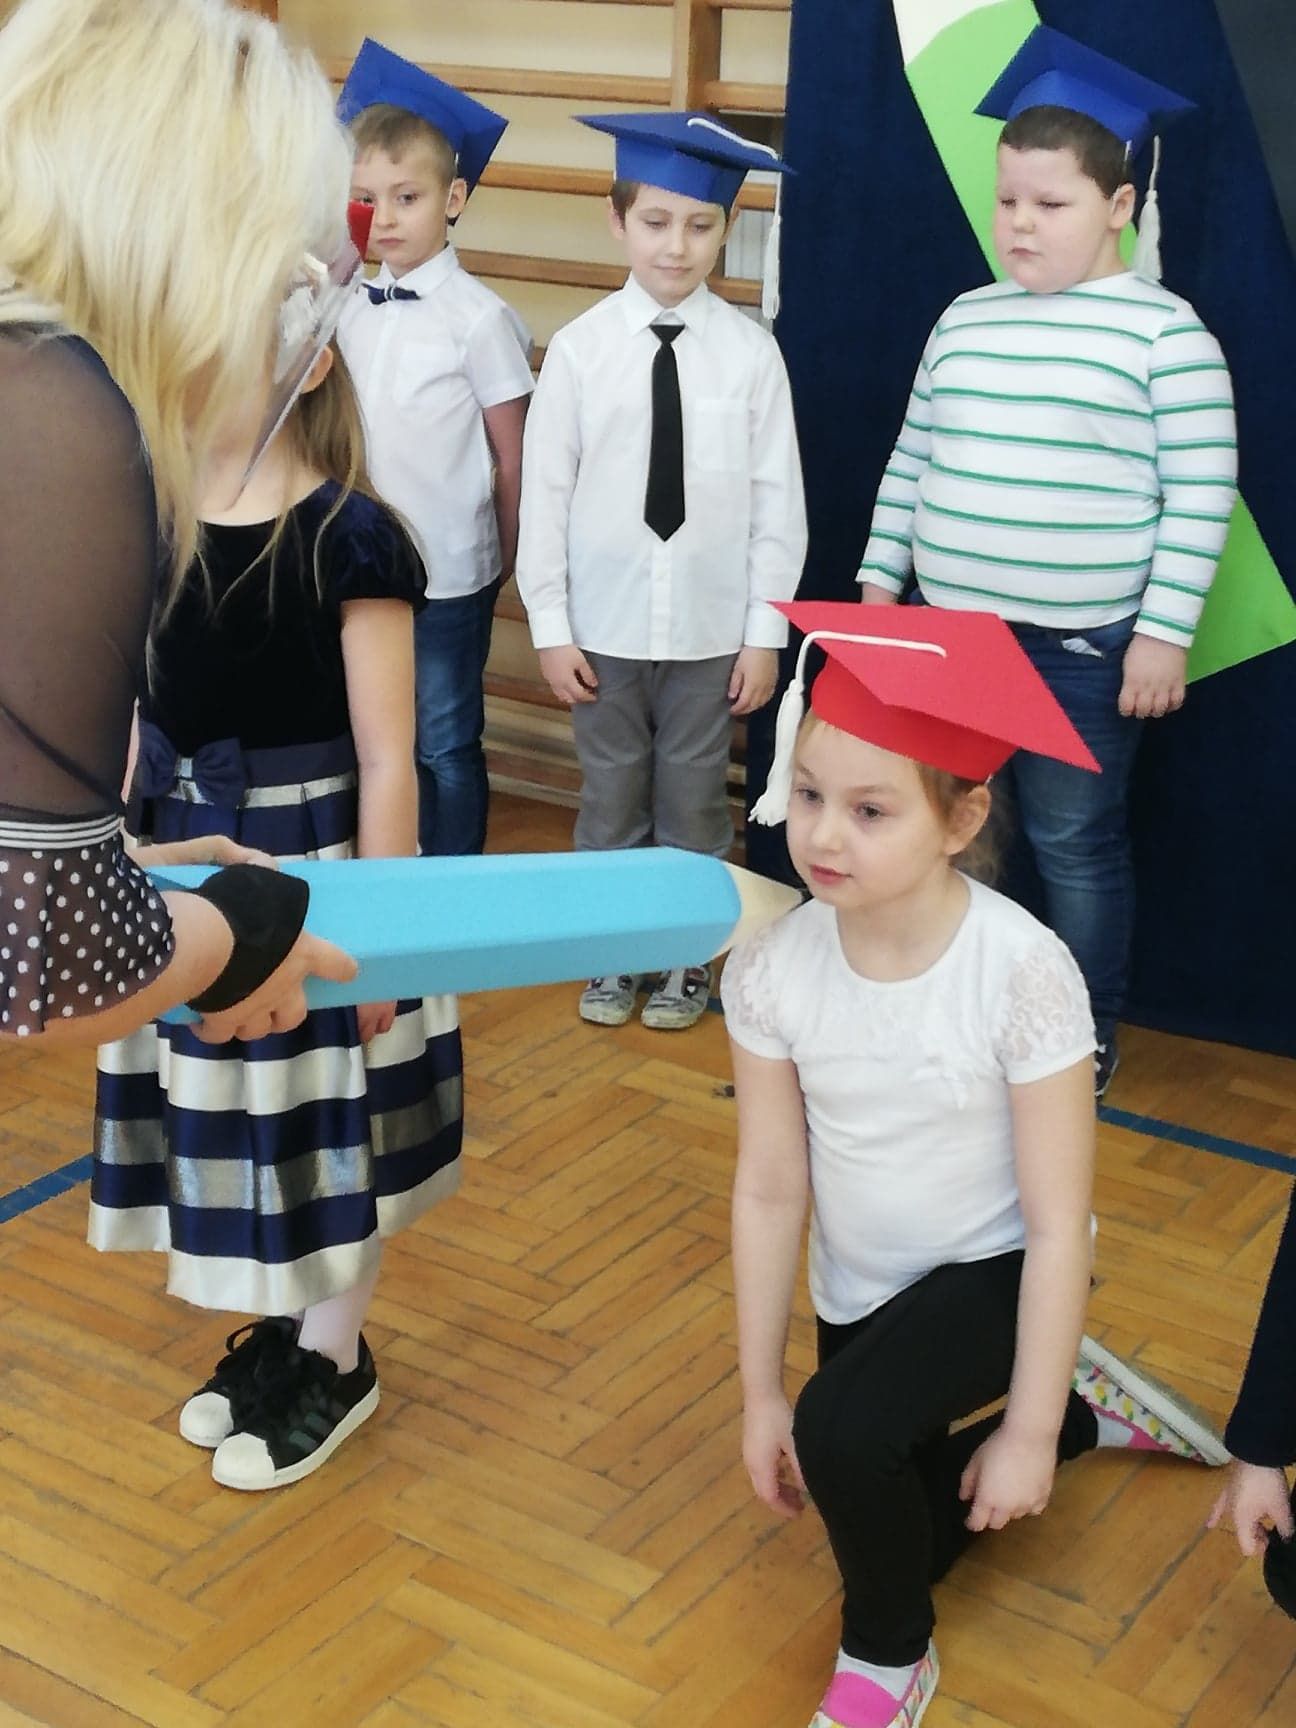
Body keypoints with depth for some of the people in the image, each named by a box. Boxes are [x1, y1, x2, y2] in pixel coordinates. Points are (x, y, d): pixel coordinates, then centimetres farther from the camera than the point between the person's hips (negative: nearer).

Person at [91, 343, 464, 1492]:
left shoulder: (349, 537, -17)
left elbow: (385, 758, -16)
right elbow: (137, 706, 8)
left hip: (310, 861, -6)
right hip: (185, 858, 6)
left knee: (322, 1120, 10)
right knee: (228, 1108, 18)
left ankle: (336, 1361, 31)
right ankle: (278, 1328, 39)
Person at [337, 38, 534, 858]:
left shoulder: (479, 317, -11)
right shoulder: (349, 311, 3)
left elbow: (514, 460, -5)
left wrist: (502, 569, 2)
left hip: (447, 576, -5)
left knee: (446, 751, 7)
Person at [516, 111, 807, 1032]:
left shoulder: (750, 350, -6)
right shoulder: (581, 347, -5)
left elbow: (778, 499, -2)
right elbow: (545, 490, -2)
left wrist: (766, 631, -3)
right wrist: (551, 624, -2)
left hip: (710, 627, 0)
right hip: (606, 623, 1)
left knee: (695, 800, 11)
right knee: (611, 796, 12)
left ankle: (687, 959, 28)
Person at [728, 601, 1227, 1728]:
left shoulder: (1023, 974, -30)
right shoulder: (771, 972, -20)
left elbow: (1057, 1225, -22)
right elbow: (769, 1192, -10)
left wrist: (1029, 1433, -17)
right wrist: (761, 1394, -5)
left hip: (996, 1270, -5)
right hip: (861, 1287, 5)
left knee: (844, 1433, -30)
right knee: (904, 1534, 18)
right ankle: (1088, 1405, 43)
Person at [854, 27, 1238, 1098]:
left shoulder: (1164, 329, -8)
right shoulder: (964, 320, 9)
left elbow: (1200, 497, -9)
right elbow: (910, 464, 15)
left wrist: (1166, 630, -13)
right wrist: (879, 581, 12)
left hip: (1084, 648, -5)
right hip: (949, 634, 6)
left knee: (1073, 842, 3)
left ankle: (1088, 1039, 21)